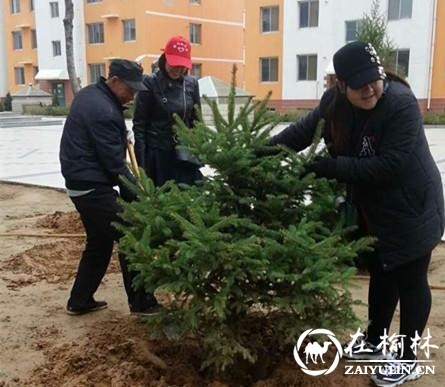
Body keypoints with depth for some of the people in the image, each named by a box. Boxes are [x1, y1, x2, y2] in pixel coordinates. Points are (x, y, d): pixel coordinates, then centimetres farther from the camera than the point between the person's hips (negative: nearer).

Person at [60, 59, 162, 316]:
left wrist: (121, 137, 11)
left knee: (100, 242, 18)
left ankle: (80, 301, 25)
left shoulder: (90, 93, 10)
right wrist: (138, 196, -14)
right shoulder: (104, 111, -22)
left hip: (81, 183, 10)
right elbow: (115, 164, -20)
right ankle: (141, 302, 8)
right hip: (93, 187, -10)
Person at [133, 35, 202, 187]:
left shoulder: (192, 84, 5)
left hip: (184, 155, 4)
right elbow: (139, 125, -6)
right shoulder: (150, 83, -7)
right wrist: (141, 163, -10)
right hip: (157, 154, -4)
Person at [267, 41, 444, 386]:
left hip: (411, 210, -6)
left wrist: (330, 167, -32)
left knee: (410, 281, 9)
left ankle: (408, 359, 28)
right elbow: (304, 131, 4)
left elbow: (389, 166, -33)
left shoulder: (402, 103, -28)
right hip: (371, 209, 6)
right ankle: (375, 341, 42)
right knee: (380, 274, 22)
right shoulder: (334, 102, -9)